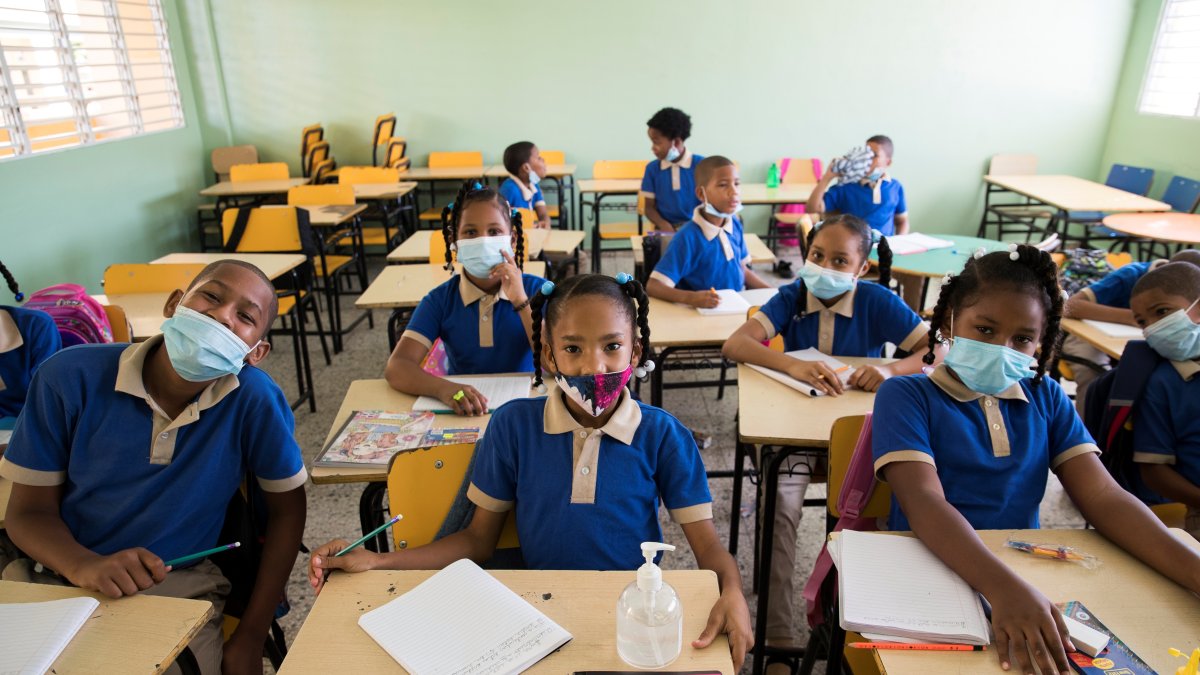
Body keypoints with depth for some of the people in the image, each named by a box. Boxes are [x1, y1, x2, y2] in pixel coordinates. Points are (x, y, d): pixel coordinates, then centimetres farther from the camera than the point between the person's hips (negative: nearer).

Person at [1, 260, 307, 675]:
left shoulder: (254, 397, -17)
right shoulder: (71, 377, -12)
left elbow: (288, 507, -5)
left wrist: (250, 636, -7)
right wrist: (85, 566, -25)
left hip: (178, 586, -1)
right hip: (57, 570, 1)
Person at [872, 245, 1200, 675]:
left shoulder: (1047, 399, 9)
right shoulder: (905, 396, -7)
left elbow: (1104, 498, 1)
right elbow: (925, 503, -20)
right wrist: (1004, 589, -35)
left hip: (1024, 577, 4)